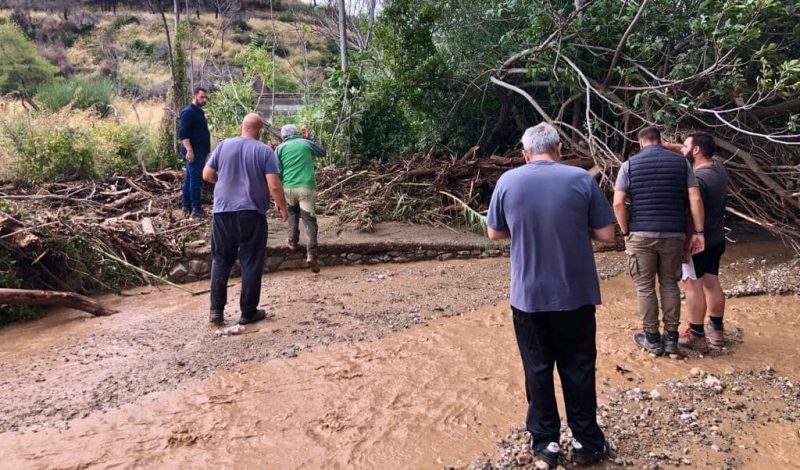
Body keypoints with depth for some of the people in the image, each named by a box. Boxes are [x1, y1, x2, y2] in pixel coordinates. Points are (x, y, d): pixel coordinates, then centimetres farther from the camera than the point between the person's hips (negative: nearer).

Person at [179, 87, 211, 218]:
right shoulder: (188, 112, -12)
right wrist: (189, 150, -27)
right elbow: (183, 134, -20)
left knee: (189, 179, 12)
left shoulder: (199, 112, 19)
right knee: (196, 180, -10)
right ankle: (196, 208, -8)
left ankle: (186, 207, 17)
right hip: (193, 152, -10)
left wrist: (205, 151, 26)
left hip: (199, 152, 10)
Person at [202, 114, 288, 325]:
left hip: (223, 211, 3)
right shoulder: (265, 151, -5)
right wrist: (282, 207, 3)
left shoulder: (224, 145, 3)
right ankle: (248, 312, 12)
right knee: (251, 263, 6)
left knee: (221, 260, 13)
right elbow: (274, 186, -11)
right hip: (252, 213, -3)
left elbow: (207, 175, 6)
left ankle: (216, 310, 13)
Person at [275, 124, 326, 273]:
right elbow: (322, 152, 27)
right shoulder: (306, 143, 10)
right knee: (309, 219, -1)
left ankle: (292, 241, 25)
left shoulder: (280, 148, 9)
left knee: (293, 211, 31)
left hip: (288, 188, 1)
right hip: (307, 187, -1)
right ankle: (311, 254, -14)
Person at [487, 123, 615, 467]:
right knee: (578, 367, 13)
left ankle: (546, 441, 22)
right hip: (575, 293, 0)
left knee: (537, 368, 12)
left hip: (528, 295, 1)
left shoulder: (507, 181, -4)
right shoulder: (582, 179, -7)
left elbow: (495, 234, 6)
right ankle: (586, 441, 23)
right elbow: (606, 235, -4)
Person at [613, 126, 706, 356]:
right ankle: (671, 337, 19)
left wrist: (625, 232, 2)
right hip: (674, 233, 2)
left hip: (641, 234, -2)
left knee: (645, 287, 7)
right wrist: (699, 232, 2)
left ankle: (652, 338, 15)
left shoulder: (630, 164, 0)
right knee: (670, 284, 14)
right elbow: (695, 200, -1)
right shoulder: (681, 162, 6)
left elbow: (618, 203, -7)